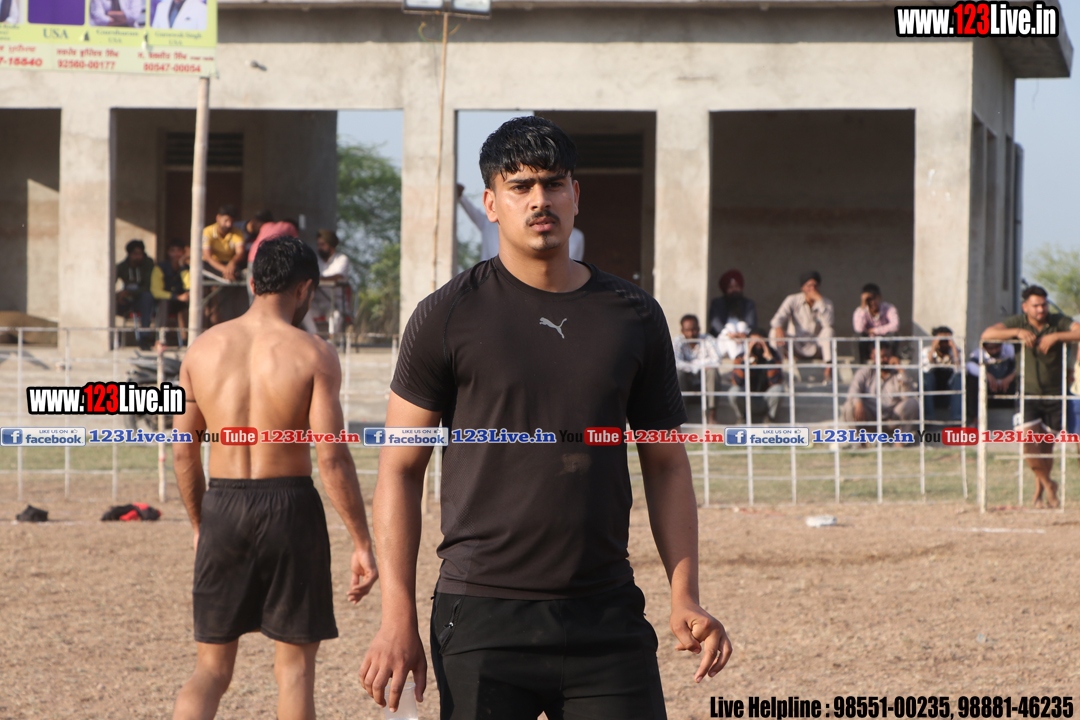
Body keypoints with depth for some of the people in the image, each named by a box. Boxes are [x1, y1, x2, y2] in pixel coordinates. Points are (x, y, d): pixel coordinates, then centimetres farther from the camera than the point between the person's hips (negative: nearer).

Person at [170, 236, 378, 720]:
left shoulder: (204, 348, 4)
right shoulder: (312, 355, -8)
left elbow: (183, 450, 7)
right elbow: (332, 458, -13)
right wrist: (362, 544, -7)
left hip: (222, 505, 3)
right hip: (290, 506, -3)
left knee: (211, 670, 11)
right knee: (294, 666, 8)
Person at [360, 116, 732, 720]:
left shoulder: (634, 317, 10)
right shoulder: (448, 317, 1)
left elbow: (667, 465, 15)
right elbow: (400, 470, 2)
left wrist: (685, 597, 3)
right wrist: (398, 618, -6)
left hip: (607, 617, 2)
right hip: (482, 618, -2)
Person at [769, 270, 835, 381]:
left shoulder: (826, 303, -3)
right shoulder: (792, 300, -4)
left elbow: (828, 323, -22)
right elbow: (779, 317, -20)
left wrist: (819, 299, -25)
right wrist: (778, 328, -45)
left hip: (816, 349, 0)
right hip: (796, 348, 0)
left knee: (828, 332, -29)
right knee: (774, 332, -26)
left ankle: (829, 371, -31)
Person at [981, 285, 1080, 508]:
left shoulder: (1059, 322, -6)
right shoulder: (1017, 322, -3)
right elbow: (987, 334, -14)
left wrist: (1056, 337, -30)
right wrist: (1018, 332, -26)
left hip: (1054, 393, 0)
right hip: (1028, 392, 0)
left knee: (1046, 445, 5)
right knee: (1027, 438, -18)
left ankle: (1039, 494, 22)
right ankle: (1048, 483, 1)